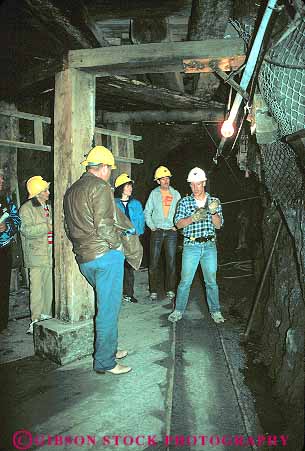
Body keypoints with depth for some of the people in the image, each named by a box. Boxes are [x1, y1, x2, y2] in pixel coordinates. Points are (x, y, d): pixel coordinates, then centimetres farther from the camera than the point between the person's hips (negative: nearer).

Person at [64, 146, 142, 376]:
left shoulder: (71, 191, 16)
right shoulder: (100, 187, -11)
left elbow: (70, 227, 18)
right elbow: (105, 226, -19)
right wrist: (117, 244, -4)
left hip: (84, 258, 9)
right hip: (105, 254, -9)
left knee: (107, 304, 22)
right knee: (108, 309, 1)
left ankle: (108, 349, 33)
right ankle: (105, 362, 12)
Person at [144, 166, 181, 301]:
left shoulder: (176, 194, 8)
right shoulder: (154, 194, 5)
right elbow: (147, 212, 7)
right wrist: (151, 226, -2)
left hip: (171, 232, 1)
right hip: (157, 231, -1)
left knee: (171, 261, 2)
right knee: (153, 262, 0)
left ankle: (170, 290, 13)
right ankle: (153, 291, 10)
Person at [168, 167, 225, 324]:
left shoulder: (214, 201, 8)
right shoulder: (185, 202, 4)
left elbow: (218, 225, 3)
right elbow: (178, 223, -4)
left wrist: (213, 212, -16)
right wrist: (193, 218, -21)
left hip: (209, 246, 2)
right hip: (191, 246, -1)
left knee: (211, 280, 7)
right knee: (185, 280, 0)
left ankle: (215, 311, 20)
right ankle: (178, 311, 13)